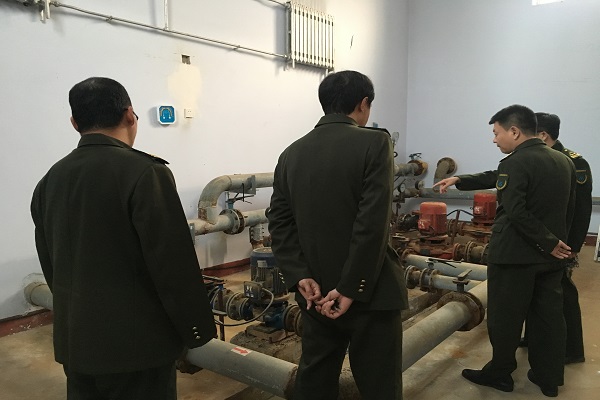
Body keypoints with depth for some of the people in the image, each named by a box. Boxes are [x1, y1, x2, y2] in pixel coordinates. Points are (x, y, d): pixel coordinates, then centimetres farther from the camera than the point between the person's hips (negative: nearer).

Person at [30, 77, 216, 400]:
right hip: (135, 341, -6)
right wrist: (196, 329, -8)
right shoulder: (144, 172, -19)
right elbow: (175, 264, -19)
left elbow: (49, 263, 11)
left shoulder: (50, 180, 3)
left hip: (73, 339, 7)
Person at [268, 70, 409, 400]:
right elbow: (373, 222, -19)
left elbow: (279, 223, 0)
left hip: (314, 292, 5)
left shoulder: (291, 153, 6)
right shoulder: (374, 142, -10)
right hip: (369, 291, -5)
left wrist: (301, 277, -6)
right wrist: (351, 288, -15)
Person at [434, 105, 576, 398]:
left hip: (515, 255, -8)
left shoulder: (515, 163, -17)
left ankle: (500, 374, 20)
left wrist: (549, 243, -16)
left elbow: (516, 212, -27)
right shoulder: (564, 162, 8)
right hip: (551, 257, 8)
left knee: (505, 317, 7)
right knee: (549, 316, 15)